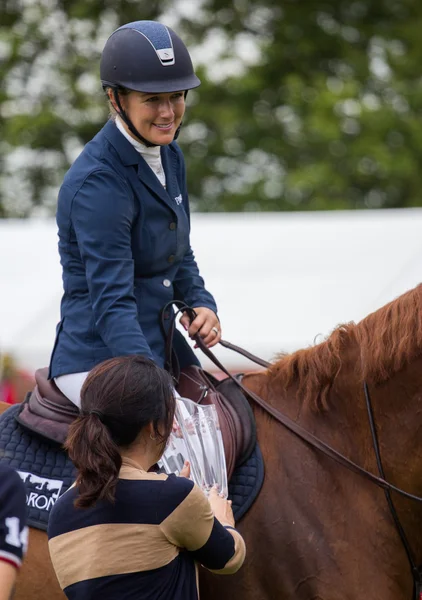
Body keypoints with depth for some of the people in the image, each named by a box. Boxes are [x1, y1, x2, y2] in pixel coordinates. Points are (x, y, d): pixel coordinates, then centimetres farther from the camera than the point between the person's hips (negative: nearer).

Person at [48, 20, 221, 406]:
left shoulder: (169, 156, 8)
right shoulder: (97, 182, -20)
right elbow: (111, 300, -26)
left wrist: (200, 303, 0)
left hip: (160, 346, 9)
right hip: (99, 357, -9)